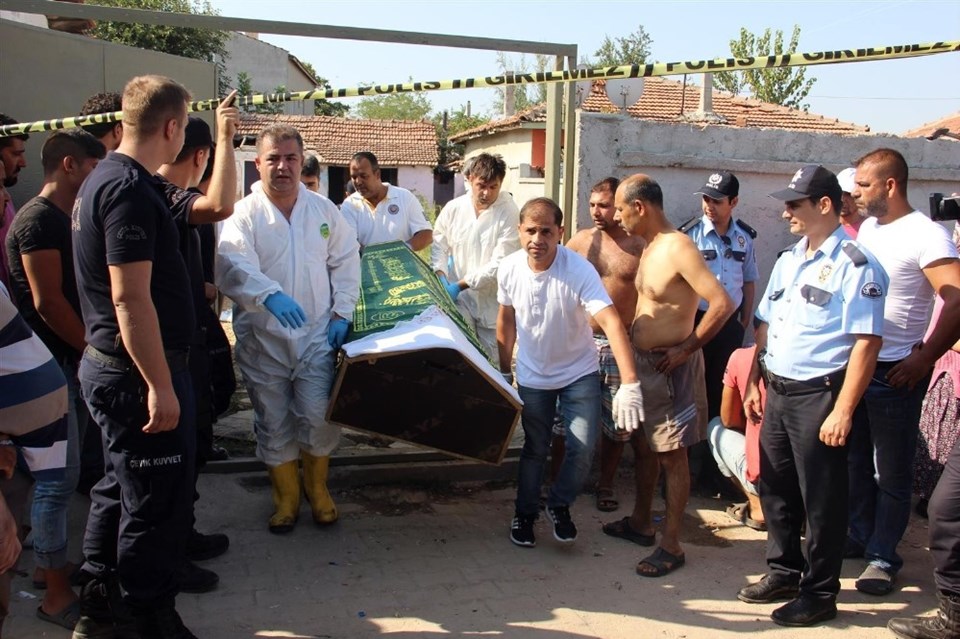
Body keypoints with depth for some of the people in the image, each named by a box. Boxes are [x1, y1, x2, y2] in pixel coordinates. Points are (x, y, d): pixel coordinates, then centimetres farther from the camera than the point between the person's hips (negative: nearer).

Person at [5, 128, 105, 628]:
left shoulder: (65, 219, 14)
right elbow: (48, 303, -20)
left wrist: (90, 353, 10)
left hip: (73, 362, 9)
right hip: (52, 366, -9)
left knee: (62, 473, 16)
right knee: (59, 476, -4)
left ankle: (50, 563, 29)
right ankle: (56, 591, 6)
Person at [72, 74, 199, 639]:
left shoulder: (105, 179, 12)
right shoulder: (130, 189, -20)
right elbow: (130, 299, -25)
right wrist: (160, 385, -23)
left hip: (110, 365, 11)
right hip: (138, 373, -11)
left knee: (122, 487, 20)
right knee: (156, 502, 2)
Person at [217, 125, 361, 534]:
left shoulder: (323, 209, 6)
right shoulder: (244, 213, -7)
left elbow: (346, 262, 10)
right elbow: (232, 266, -23)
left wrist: (342, 314, 0)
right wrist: (270, 295, -41)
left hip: (317, 334, 2)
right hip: (262, 339, -1)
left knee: (318, 418, 1)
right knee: (274, 424, 10)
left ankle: (317, 489, 27)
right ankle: (285, 497, 28)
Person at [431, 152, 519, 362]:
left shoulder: (509, 214, -11)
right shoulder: (453, 208, 2)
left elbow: (500, 263, -16)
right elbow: (439, 244, 8)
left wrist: (460, 285, -17)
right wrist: (441, 275, -11)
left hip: (492, 300, -3)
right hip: (458, 298, 3)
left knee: (494, 360, 7)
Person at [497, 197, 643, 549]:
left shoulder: (579, 270, -27)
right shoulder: (509, 269, -14)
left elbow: (611, 322, -38)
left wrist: (629, 384, -49)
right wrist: (504, 370, 9)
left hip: (579, 373, -2)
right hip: (532, 376, 2)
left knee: (583, 449, -6)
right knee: (534, 449, 11)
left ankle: (559, 505, 23)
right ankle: (525, 513, 34)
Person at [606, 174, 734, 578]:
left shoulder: (678, 247, -20)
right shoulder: (650, 247, 9)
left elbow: (722, 304, -25)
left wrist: (686, 349, -19)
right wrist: (634, 340, 7)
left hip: (670, 366, -9)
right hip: (642, 361, 9)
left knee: (671, 456, 1)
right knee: (643, 446, 20)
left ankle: (671, 545, 12)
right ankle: (640, 523, 36)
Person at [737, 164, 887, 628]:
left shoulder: (854, 266, -13)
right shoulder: (788, 260, 12)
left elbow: (866, 342, -18)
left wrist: (842, 411, -21)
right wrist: (752, 383, 14)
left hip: (819, 394, -8)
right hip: (778, 390, 8)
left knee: (821, 499, 5)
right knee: (775, 488, 17)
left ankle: (819, 593, 21)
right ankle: (784, 571, 35)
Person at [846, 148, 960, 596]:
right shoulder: (868, 228, 10)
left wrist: (924, 359, -21)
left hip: (895, 372, -7)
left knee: (891, 473, 5)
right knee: (855, 461, 17)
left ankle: (883, 557, 16)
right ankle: (859, 538, 32)